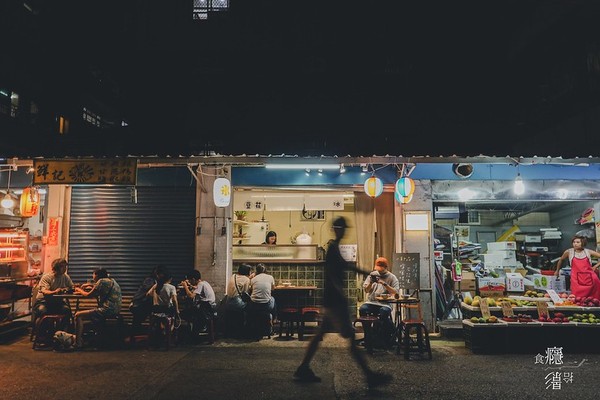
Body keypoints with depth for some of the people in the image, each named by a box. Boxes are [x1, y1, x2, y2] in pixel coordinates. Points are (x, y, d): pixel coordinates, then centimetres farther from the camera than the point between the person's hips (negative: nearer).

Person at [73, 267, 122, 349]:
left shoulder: (102, 281, -9)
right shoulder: (111, 280, 19)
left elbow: (88, 295, -2)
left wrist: (80, 290, 15)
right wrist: (91, 288, 18)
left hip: (107, 310, -10)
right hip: (115, 310, 10)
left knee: (78, 315, -4)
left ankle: (78, 343, -5)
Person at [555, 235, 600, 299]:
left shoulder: (588, 252, 6)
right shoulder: (569, 252, 5)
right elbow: (561, 260, 21)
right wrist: (557, 271, 30)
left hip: (589, 277, 1)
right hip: (576, 279, -1)